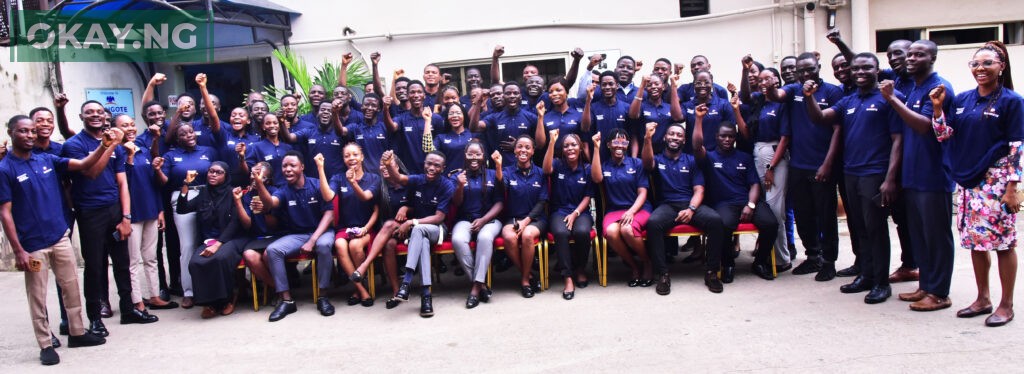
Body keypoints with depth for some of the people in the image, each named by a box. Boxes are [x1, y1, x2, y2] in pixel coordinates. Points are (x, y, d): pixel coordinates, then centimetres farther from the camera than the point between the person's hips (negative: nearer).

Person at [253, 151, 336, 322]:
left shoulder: (317, 185, -5)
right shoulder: (283, 190, 0)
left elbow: (329, 213, -10)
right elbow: (270, 203, -23)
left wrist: (312, 240, -21)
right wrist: (259, 184, -44)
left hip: (320, 231, -3)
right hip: (295, 235, 3)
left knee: (323, 245, -37)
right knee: (272, 250, -24)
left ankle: (323, 297, -24)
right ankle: (286, 300, -18)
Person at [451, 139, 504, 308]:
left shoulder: (493, 175, 8)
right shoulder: (459, 176, 11)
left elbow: (499, 203, 2)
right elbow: (456, 204, 4)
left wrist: (483, 220, -12)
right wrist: (460, 187, -15)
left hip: (489, 219, -1)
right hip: (465, 220, 1)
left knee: (485, 238, -37)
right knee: (458, 240, -33)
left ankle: (476, 286, -30)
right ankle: (481, 283, -22)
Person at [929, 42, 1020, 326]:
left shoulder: (1010, 100, -5)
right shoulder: (962, 100, 9)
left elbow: (1016, 146, -8)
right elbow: (944, 135, 6)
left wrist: (1012, 187, -12)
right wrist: (937, 107, -6)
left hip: (996, 181, -5)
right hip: (968, 180, 5)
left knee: (1003, 242, 1)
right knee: (975, 241, 11)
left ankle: (1006, 304, 12)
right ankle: (982, 299, 23)